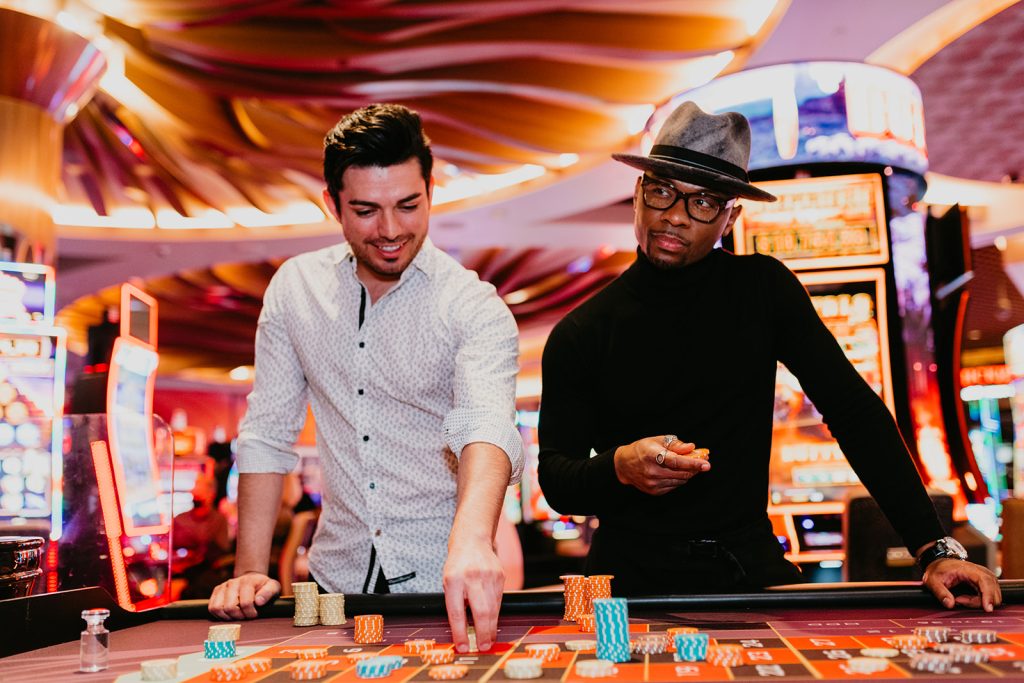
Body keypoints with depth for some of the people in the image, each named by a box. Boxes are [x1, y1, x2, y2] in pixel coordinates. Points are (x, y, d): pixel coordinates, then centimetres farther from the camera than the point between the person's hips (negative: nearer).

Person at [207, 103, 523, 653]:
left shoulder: (476, 309, -10)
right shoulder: (296, 287, 2)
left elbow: (487, 426, -28)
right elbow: (267, 433, 5)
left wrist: (471, 539, -48)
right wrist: (250, 571, -5)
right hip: (337, 578, 3)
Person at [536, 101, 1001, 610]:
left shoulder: (762, 290, 2)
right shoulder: (580, 334, -1)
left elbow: (856, 412, 2)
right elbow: (555, 481, 1)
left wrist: (935, 548, -6)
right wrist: (619, 468, -22)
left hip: (750, 569, 1)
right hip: (633, 579, -1)